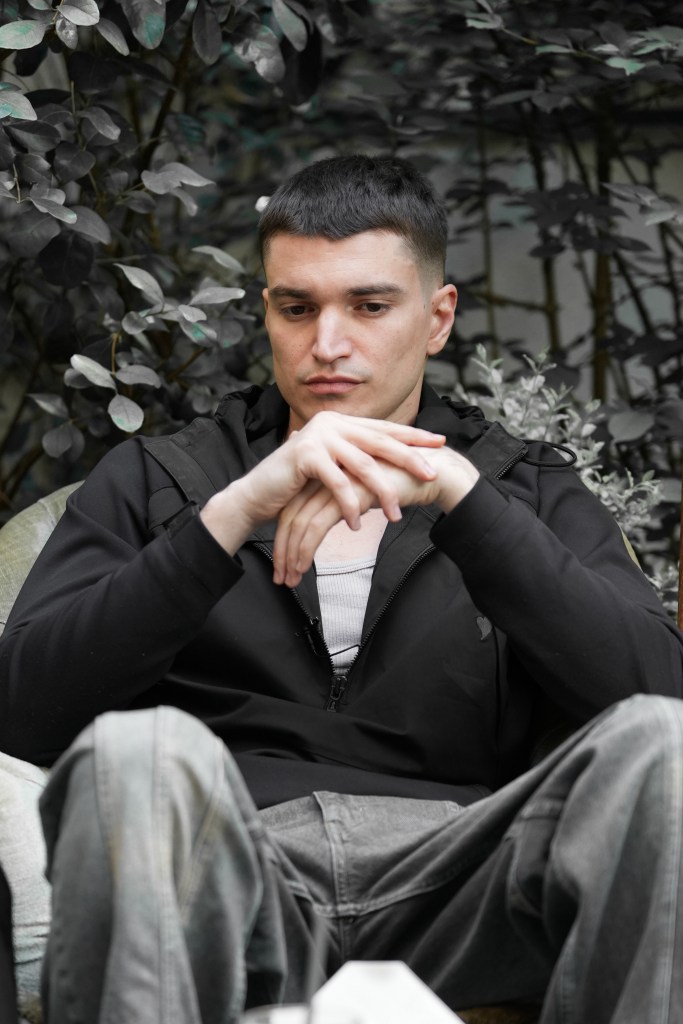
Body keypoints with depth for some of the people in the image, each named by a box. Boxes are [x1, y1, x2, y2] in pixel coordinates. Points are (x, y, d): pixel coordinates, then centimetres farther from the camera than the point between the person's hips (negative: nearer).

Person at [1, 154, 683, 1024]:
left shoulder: (526, 488, 21)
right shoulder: (150, 484, 19)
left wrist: (453, 490, -11)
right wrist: (236, 512, -10)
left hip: (447, 874, 1)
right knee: (136, 752, -34)